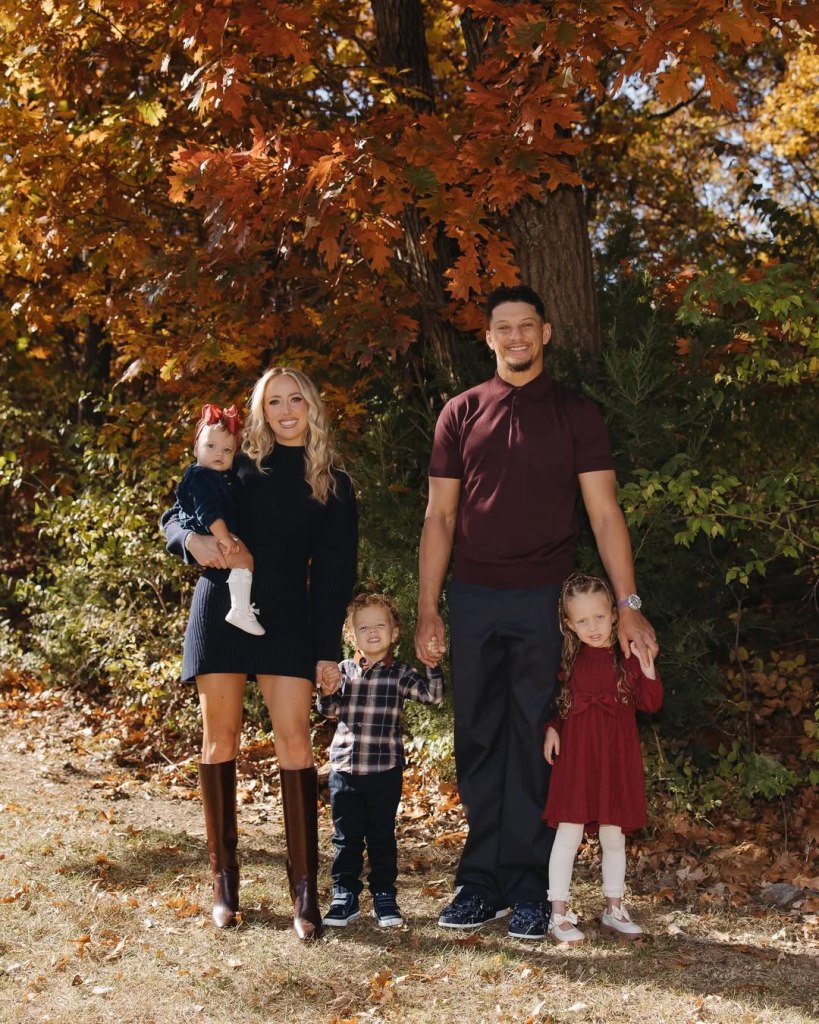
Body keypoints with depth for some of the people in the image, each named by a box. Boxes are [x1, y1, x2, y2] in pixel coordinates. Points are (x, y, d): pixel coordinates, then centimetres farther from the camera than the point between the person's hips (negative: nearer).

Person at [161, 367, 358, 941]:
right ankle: (225, 880, 13)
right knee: (220, 739, 3)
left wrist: (329, 648, -1)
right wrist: (194, 539, -12)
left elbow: (335, 573, 6)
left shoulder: (333, 485, 8)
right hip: (221, 610, 1)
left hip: (287, 619, -1)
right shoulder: (237, 466, 8)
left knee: (295, 741, -9)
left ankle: (305, 891, -5)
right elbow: (175, 517, 12)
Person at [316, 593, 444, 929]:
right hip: (345, 769, 2)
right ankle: (345, 895, 18)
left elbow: (432, 695, -11)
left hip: (385, 772, -2)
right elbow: (330, 711, 1)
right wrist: (327, 691, -20)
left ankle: (384, 896, 18)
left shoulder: (399, 674, -2)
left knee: (382, 836, 8)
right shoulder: (344, 671, 3)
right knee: (346, 837, 9)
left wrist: (434, 665, -27)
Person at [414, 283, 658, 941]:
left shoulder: (575, 414, 5)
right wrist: (427, 608, 4)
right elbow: (440, 517, 9)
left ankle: (528, 888, 7)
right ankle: (482, 880, 13)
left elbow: (605, 513, 1)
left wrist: (628, 603, -7)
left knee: (534, 742, 0)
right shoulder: (461, 414, 9)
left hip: (544, 598, -2)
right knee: (478, 741, 5)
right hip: (474, 599, 2)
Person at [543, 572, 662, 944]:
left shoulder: (628, 656, 1)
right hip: (575, 755, -1)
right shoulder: (568, 659, 2)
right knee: (569, 832, -2)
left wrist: (647, 666, -15)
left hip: (617, 758, 1)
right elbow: (552, 700, 15)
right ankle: (559, 915, 5)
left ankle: (614, 910, 25)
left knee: (614, 836, 10)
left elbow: (650, 704, -2)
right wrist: (551, 729, -1)